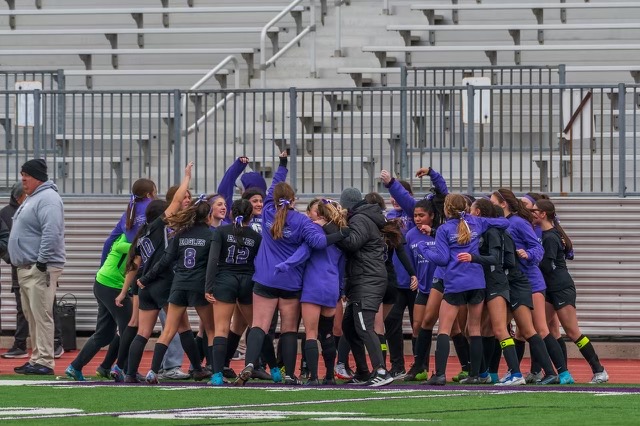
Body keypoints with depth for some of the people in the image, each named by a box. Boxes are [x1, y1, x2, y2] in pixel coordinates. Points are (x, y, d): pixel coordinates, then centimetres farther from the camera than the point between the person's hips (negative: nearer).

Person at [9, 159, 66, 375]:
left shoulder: (48, 199, -13)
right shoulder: (31, 199, 20)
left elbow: (51, 234, -23)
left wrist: (42, 263, -23)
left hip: (40, 269, -11)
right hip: (25, 268, 11)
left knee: (41, 315, -12)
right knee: (32, 317, 12)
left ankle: (44, 361, -13)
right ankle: (36, 358, 16)